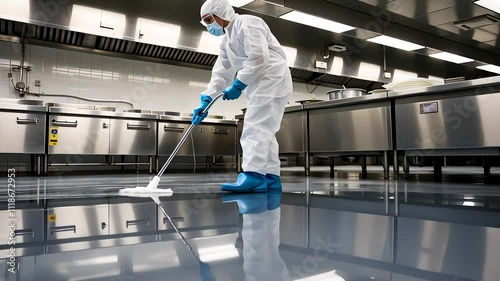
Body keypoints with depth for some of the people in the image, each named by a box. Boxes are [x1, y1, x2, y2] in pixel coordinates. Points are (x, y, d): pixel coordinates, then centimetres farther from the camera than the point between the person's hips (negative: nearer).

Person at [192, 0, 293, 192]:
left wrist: (238, 85, -18)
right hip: (259, 83, 10)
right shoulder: (226, 41, 20)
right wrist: (206, 100, 3)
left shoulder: (246, 23, -8)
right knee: (263, 130, 6)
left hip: (271, 79, -10)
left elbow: (259, 57, -21)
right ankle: (271, 178, 8)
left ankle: (254, 177, -24)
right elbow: (221, 73, 14)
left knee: (255, 128, -18)